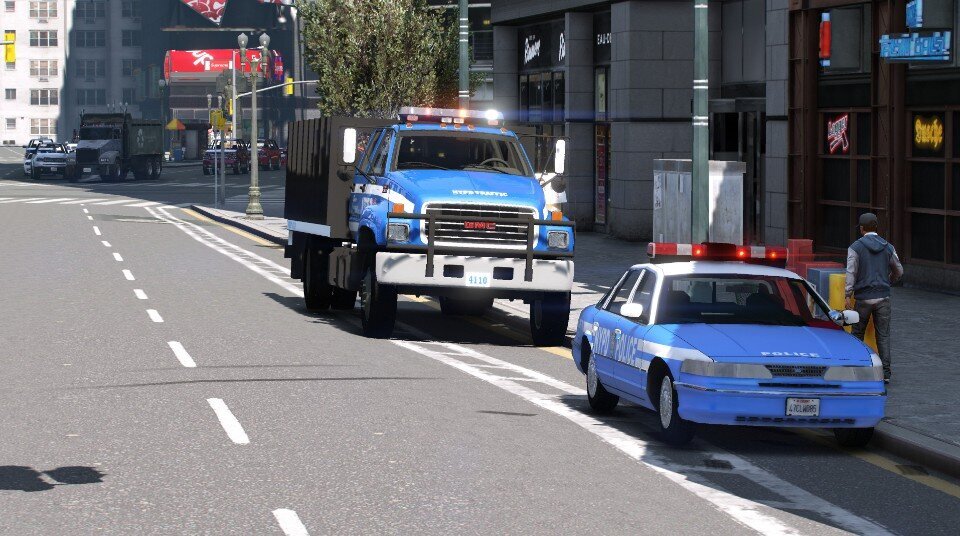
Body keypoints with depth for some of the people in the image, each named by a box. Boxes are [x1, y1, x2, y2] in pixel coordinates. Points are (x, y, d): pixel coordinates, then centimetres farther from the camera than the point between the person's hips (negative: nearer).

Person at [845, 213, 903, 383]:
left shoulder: (855, 247, -4)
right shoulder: (888, 247, 6)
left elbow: (851, 273, -9)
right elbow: (899, 271, 16)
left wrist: (848, 296, -6)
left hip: (863, 298, -2)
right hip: (883, 297, 2)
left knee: (857, 334, 10)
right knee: (883, 336, 3)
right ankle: (885, 373, -2)